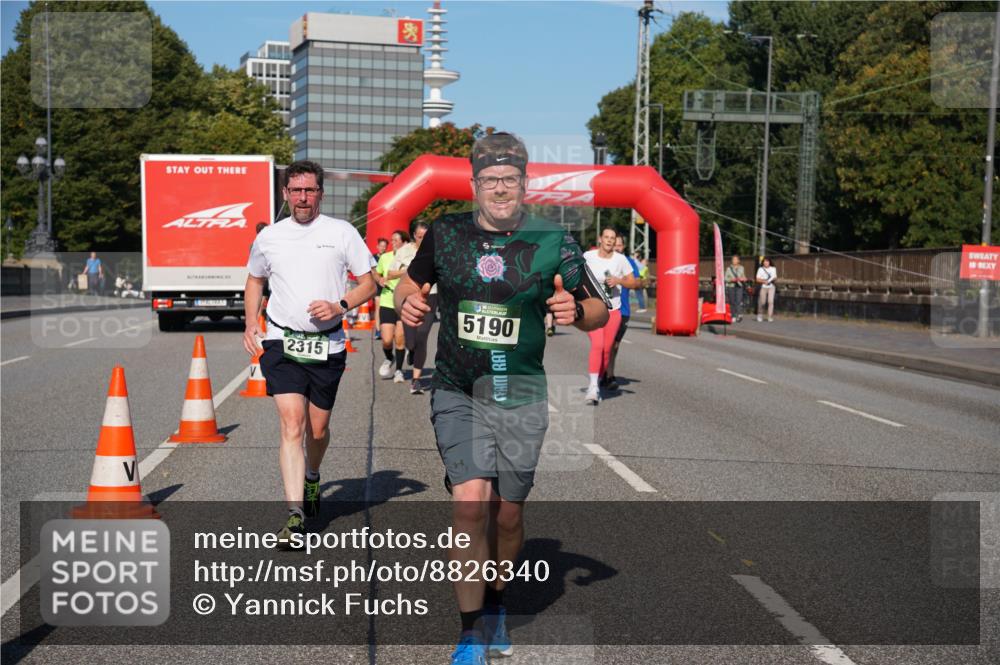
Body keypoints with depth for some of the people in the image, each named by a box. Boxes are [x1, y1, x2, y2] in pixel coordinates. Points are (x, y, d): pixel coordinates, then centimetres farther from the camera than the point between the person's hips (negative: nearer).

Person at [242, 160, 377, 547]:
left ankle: (312, 478, 44)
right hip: (281, 342, 0)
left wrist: (340, 306, -13)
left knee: (317, 429, 12)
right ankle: (295, 517, -17)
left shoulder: (342, 233, 1)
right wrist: (250, 323, 9)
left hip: (327, 345, 0)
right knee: (292, 424, -14)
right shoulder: (268, 238, 7)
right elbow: (255, 281, 23)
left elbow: (368, 284, 5)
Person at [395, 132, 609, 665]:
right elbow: (411, 283, 18)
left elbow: (600, 311, 4)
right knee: (470, 504, -15)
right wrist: (408, 303, -5)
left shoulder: (551, 241, -3)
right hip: (457, 395, 0)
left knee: (507, 514, 8)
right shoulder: (444, 234, 1)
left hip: (521, 398, 1)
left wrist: (575, 311, -19)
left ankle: (494, 603, 36)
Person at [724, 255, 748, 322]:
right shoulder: (729, 268, 5)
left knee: (739, 301, -16)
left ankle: (739, 315, -25)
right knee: (732, 302, 1)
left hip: (739, 286, 0)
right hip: (731, 286, 0)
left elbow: (743, 277, 20)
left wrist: (743, 279, -3)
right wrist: (731, 279, -15)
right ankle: (733, 316, 10)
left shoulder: (741, 268, 12)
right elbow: (725, 278, 2)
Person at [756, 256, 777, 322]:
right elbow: (758, 279, 2)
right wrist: (764, 281, -15)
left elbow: (775, 278, 14)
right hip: (763, 287, -1)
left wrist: (774, 279, -10)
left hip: (771, 287, 1)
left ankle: (770, 316, -12)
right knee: (762, 302, 0)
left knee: (771, 301, -12)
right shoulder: (760, 269, 6)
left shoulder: (773, 269, 12)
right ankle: (759, 315, 20)